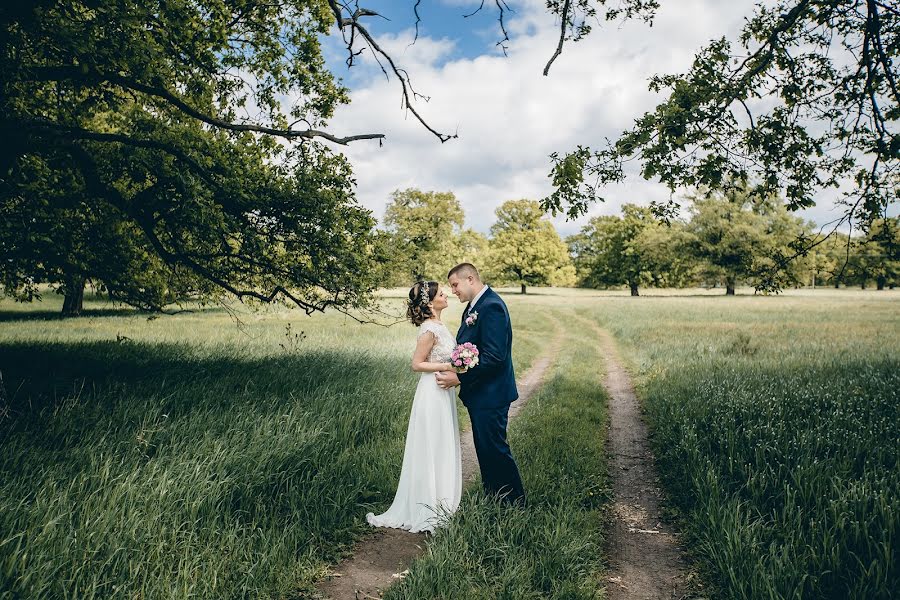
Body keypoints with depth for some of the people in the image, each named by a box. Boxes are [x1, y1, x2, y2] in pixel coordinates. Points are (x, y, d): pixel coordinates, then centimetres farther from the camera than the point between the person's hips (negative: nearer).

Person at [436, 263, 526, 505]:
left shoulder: (491, 306, -20)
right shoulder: (474, 306, 12)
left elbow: (494, 356, -26)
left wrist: (460, 378, -24)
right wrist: (452, 368, 1)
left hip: (490, 394, -10)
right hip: (479, 393, 10)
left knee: (495, 449, 1)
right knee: (485, 449, 18)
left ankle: (514, 503, 17)